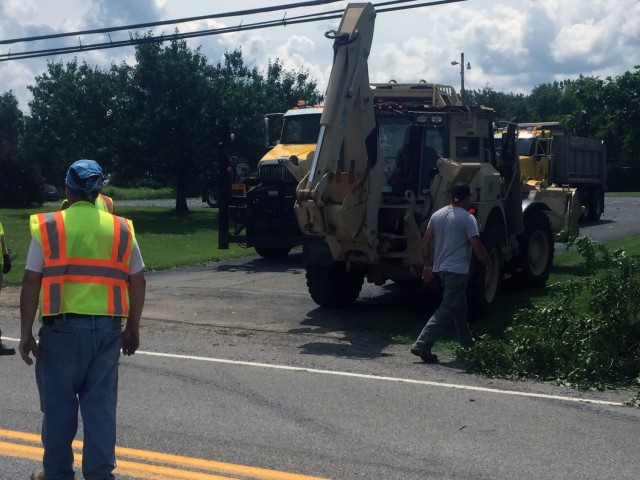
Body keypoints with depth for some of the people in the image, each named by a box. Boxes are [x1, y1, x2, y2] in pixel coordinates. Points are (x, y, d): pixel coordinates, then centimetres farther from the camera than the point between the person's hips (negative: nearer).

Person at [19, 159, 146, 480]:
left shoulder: (48, 227, -2)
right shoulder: (121, 229, 5)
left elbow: (31, 283, -5)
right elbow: (137, 282, 8)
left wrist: (26, 333, 0)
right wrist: (133, 328, 17)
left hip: (63, 326, -2)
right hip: (108, 327, 2)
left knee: (59, 402, 11)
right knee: (101, 403, 9)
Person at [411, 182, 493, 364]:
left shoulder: (437, 215, 7)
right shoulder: (467, 218, -13)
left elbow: (425, 241, 9)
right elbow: (477, 246, -16)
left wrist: (427, 264, 18)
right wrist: (489, 265, -3)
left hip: (440, 268, 8)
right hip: (458, 271, -8)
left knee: (459, 307, 22)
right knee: (447, 310, -8)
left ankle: (467, 343, 34)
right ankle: (422, 345, -16)